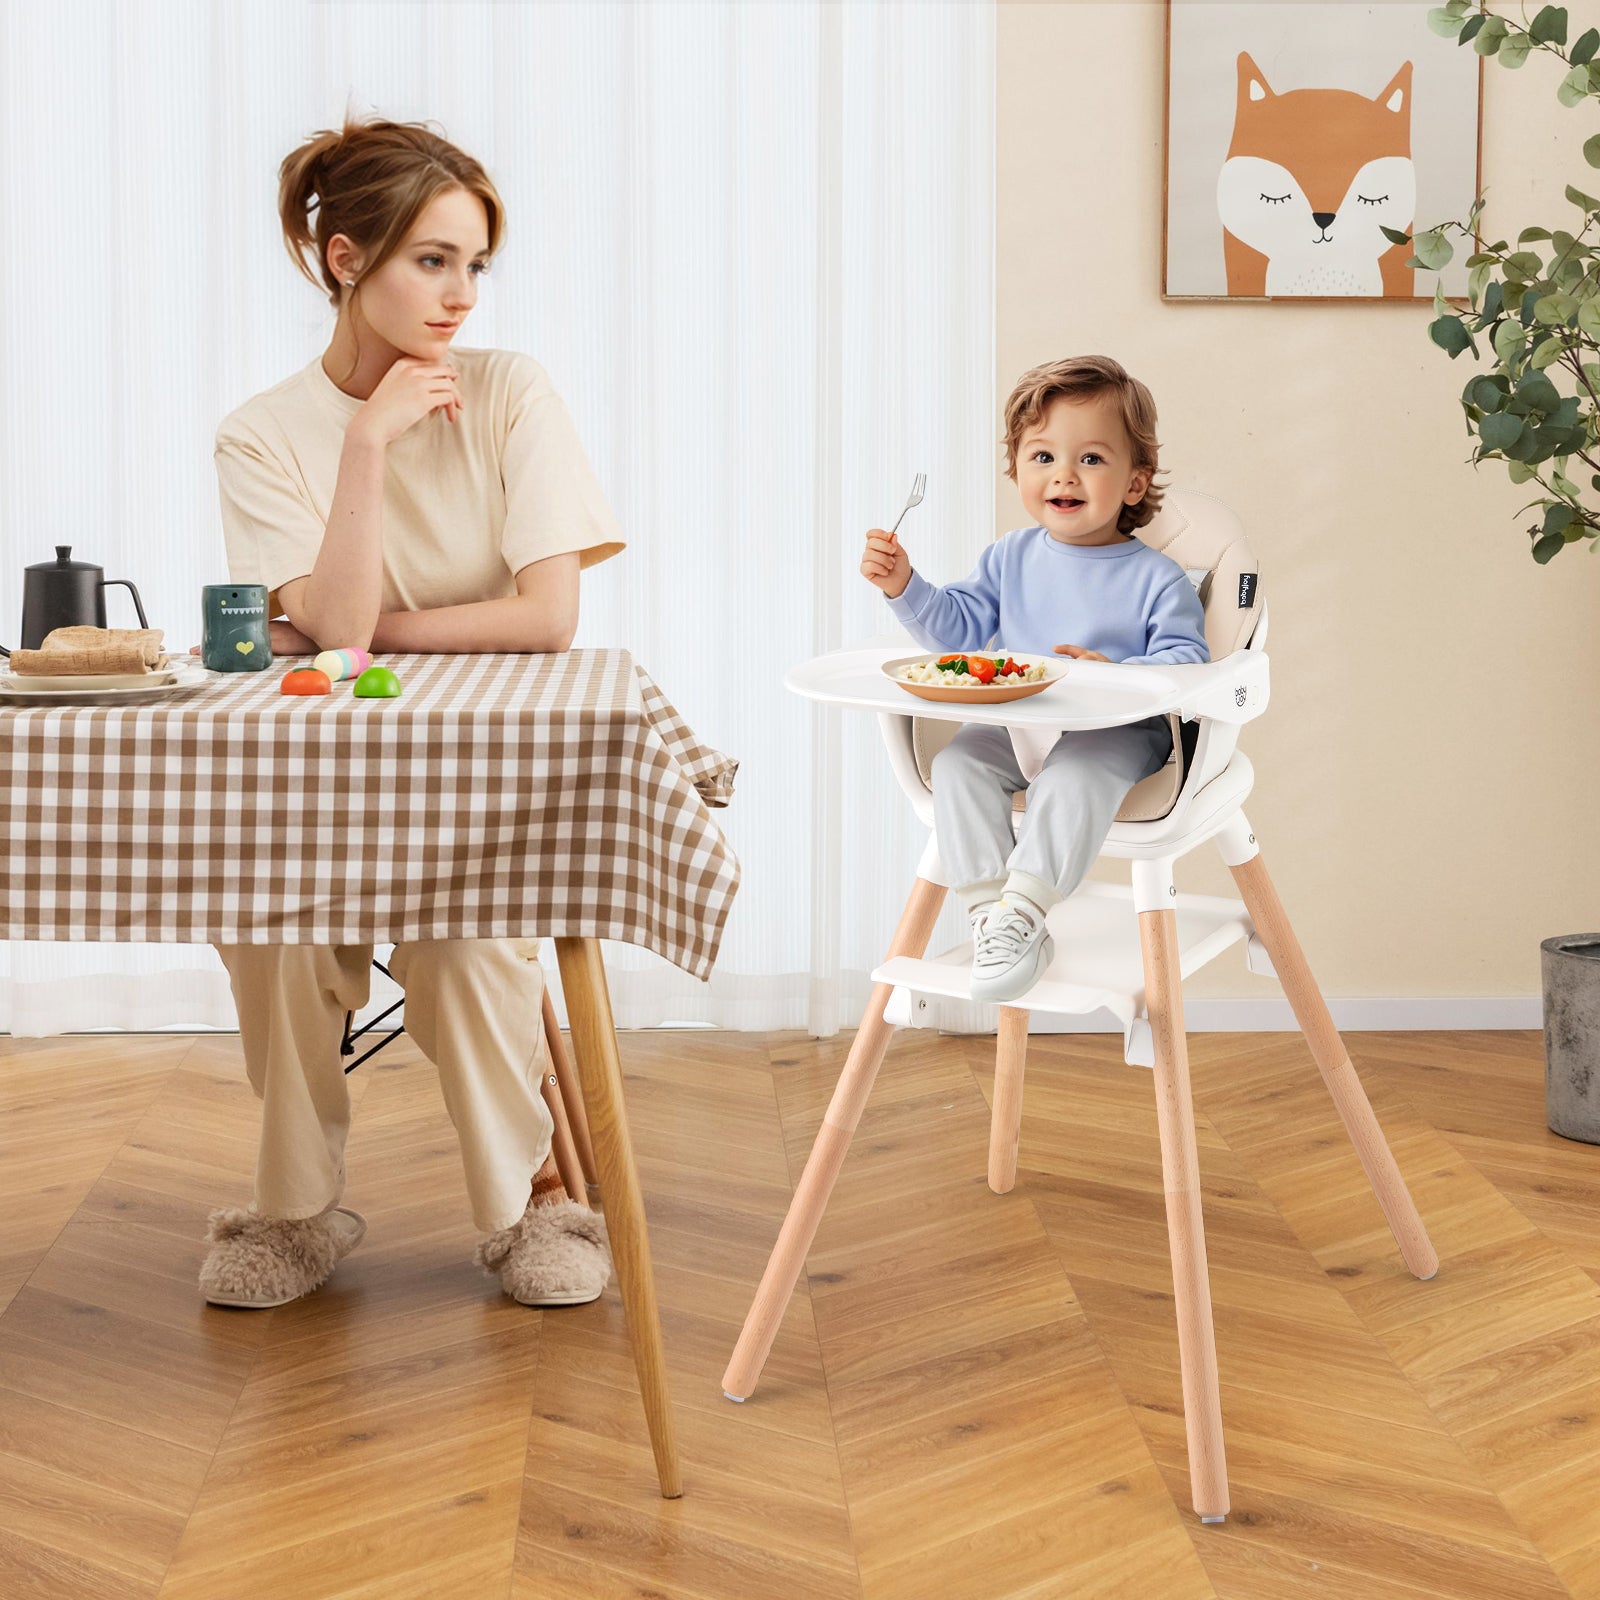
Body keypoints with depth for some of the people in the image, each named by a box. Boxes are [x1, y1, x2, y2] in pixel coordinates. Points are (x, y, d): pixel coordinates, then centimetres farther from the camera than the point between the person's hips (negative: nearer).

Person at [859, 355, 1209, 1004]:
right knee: (958, 762, -24)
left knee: (1073, 775, -37)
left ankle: (1024, 909, -34)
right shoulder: (1009, 559, 11)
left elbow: (1183, 661, -10)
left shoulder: (1156, 578, -3)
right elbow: (958, 626, 13)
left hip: (1117, 732, -4)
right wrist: (904, 585, -3)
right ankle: (989, 913, -26)